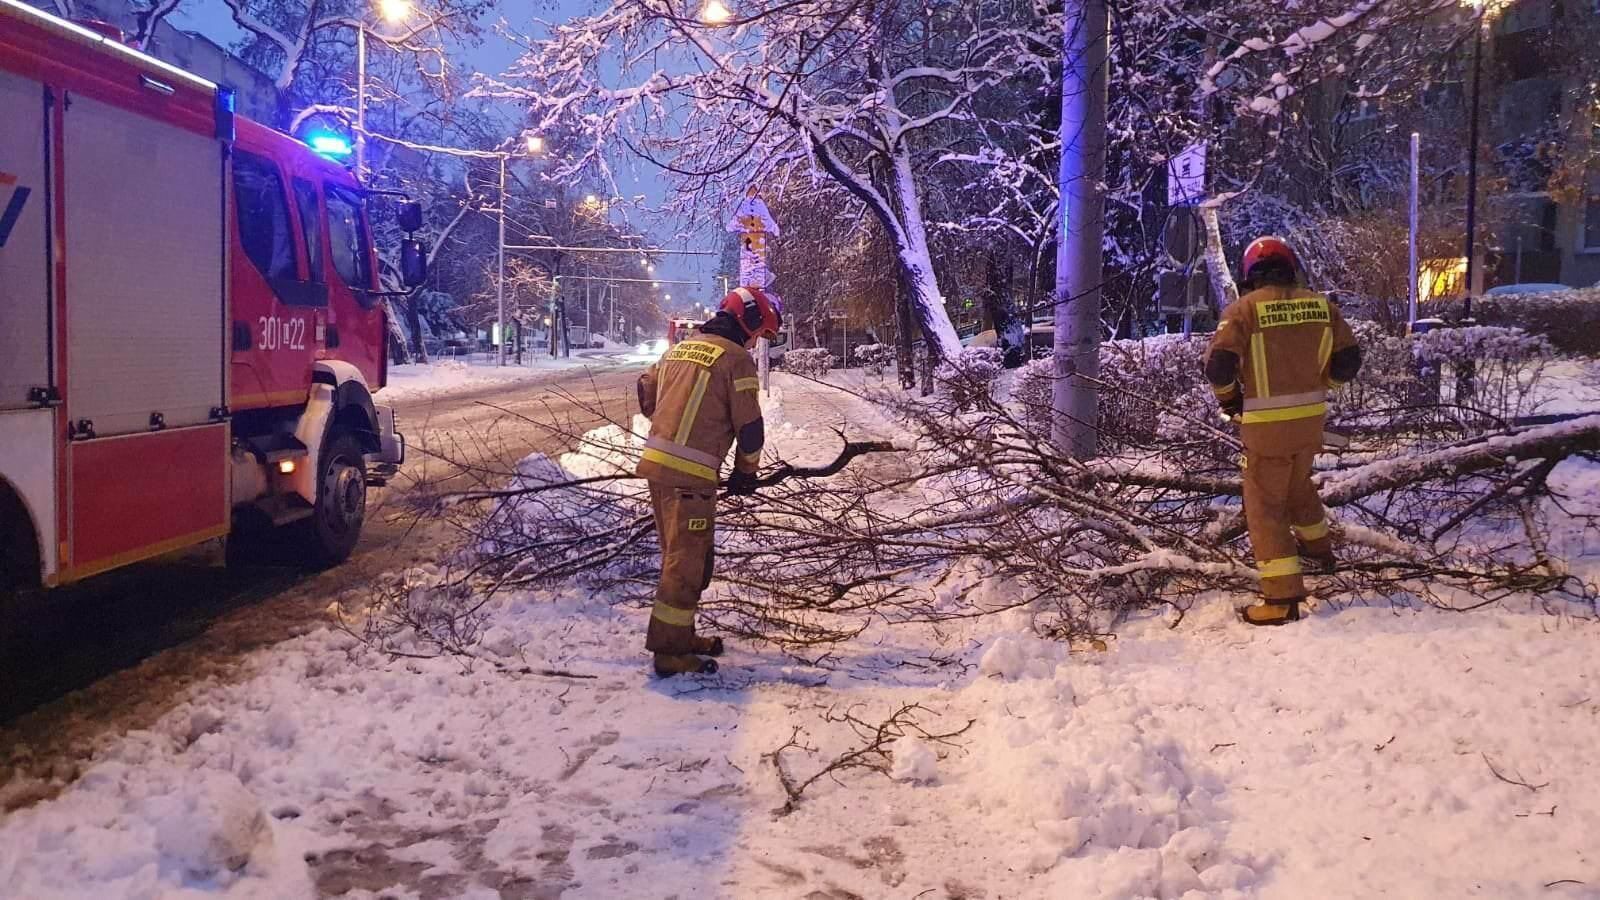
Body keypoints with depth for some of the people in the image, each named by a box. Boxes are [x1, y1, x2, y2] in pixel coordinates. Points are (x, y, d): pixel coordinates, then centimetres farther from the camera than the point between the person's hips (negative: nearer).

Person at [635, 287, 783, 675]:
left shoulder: (681, 348, 15)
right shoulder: (736, 359, -9)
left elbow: (645, 391, 25)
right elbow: (749, 425, -9)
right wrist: (746, 472, 7)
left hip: (655, 463, 8)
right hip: (690, 474, -8)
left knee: (678, 556, 19)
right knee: (687, 563, -1)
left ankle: (680, 635, 30)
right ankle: (670, 651, 4)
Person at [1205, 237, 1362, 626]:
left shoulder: (1243, 308, -10)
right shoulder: (1320, 304, 3)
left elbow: (1219, 365, -18)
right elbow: (1348, 360, 4)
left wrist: (1229, 400, 1)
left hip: (1267, 424, -5)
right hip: (1311, 418, 5)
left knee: (1265, 505, 2)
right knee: (1297, 483, 30)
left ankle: (1283, 597, -3)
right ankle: (1317, 547, 51)